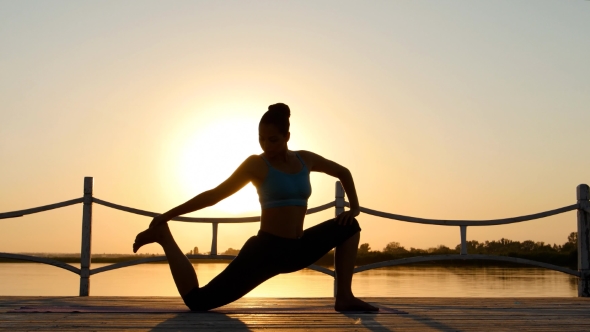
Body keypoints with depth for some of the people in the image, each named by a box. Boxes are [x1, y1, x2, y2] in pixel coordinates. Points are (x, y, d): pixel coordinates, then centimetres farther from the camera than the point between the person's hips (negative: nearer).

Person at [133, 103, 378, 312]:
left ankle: (344, 297, 3)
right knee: (197, 300, -13)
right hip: (266, 250, -6)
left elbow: (343, 172, 23)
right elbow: (215, 194, -6)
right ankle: (164, 237, 3)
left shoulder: (305, 159, 7)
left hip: (296, 250, 6)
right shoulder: (256, 164, -7)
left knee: (348, 226, 7)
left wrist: (354, 207, 11)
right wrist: (168, 215, -6)